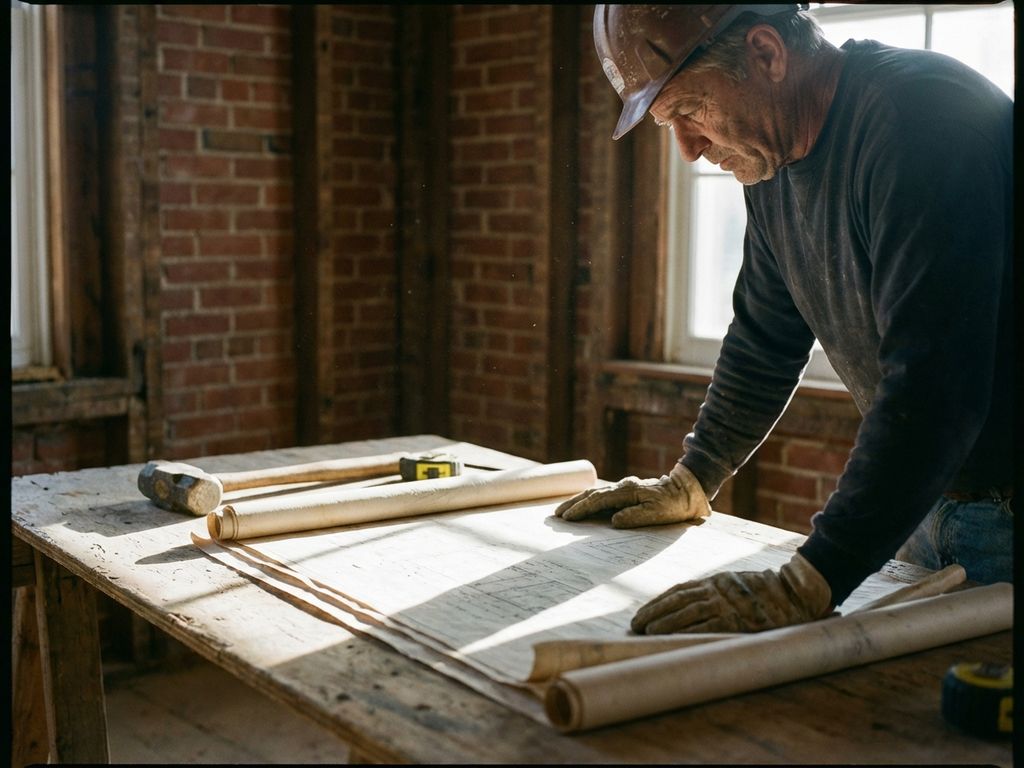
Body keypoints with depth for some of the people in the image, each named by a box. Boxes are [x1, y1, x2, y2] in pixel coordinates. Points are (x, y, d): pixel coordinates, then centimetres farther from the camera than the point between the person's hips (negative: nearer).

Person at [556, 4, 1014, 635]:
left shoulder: (921, 115, -23)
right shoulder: (771, 157, 5)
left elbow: (932, 383, -31)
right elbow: (765, 343, 17)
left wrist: (806, 586, -34)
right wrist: (690, 482, 16)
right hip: (921, 502, 7)